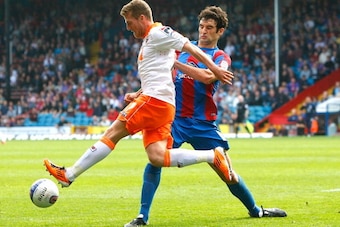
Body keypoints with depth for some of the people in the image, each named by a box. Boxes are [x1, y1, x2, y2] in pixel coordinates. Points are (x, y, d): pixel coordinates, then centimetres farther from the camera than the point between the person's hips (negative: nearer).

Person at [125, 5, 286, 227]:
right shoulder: (184, 48, 12)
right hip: (175, 118, 1)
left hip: (203, 123, -1)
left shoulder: (221, 58, 2)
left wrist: (176, 63, -25)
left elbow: (207, 76, -20)